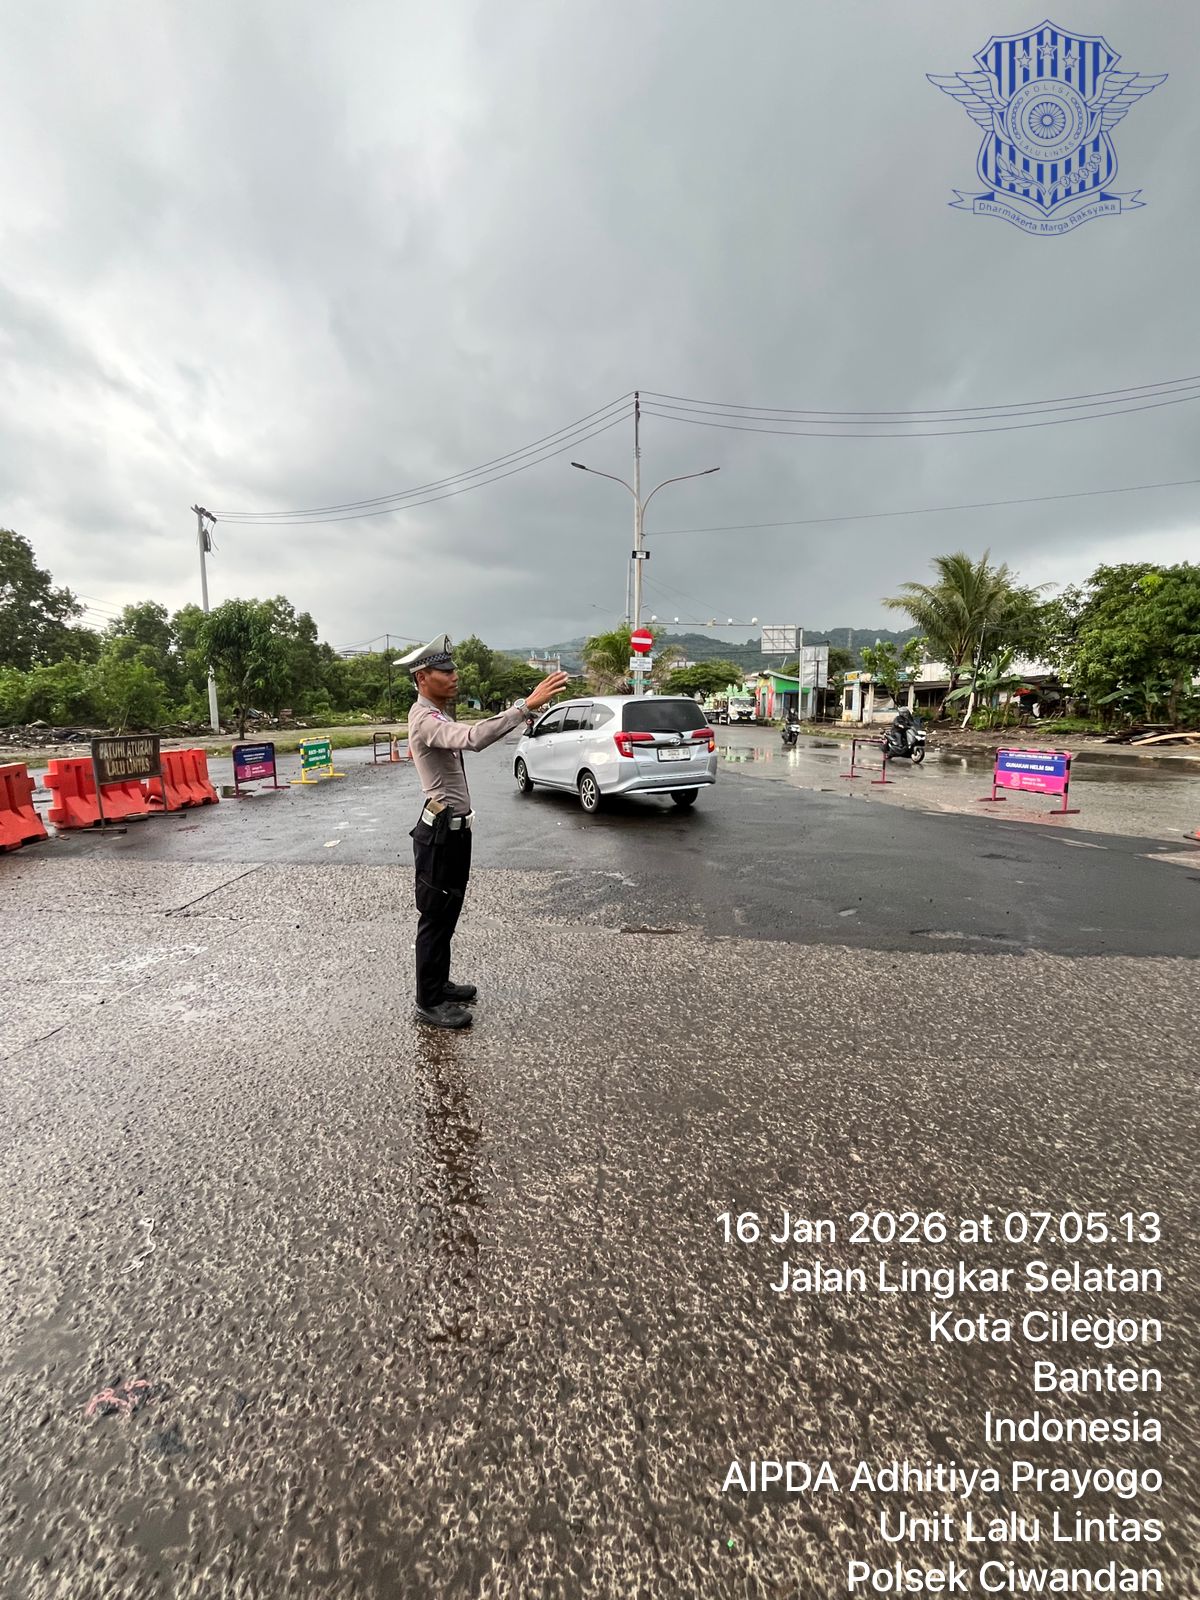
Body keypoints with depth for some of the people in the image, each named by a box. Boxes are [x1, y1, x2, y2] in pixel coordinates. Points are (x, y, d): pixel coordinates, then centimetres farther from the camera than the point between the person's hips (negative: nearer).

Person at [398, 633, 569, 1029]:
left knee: (447, 913, 19)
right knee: (435, 917, 1)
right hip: (440, 832, -10)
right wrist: (527, 704, -45)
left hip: (454, 828, 10)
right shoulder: (426, 720, -21)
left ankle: (439, 984, 33)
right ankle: (429, 1003, 13)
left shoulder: (437, 714, 13)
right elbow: (473, 738, -41)